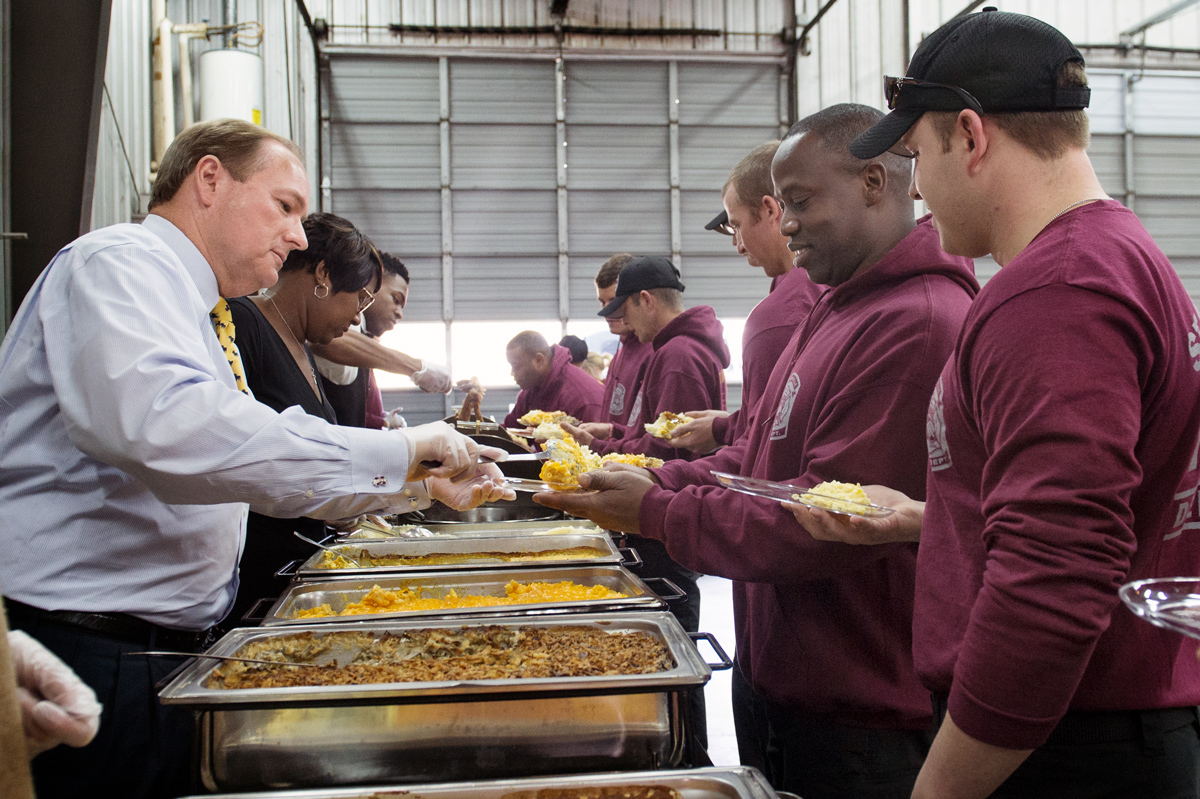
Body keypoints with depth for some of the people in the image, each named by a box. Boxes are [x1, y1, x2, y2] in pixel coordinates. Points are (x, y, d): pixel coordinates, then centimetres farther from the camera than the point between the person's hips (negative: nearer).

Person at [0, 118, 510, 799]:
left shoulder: (204, 319, 19)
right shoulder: (117, 265, -12)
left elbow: (282, 476, 24)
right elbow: (161, 424, -34)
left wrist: (421, 484, 10)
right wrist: (394, 454, -30)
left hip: (164, 648, 10)